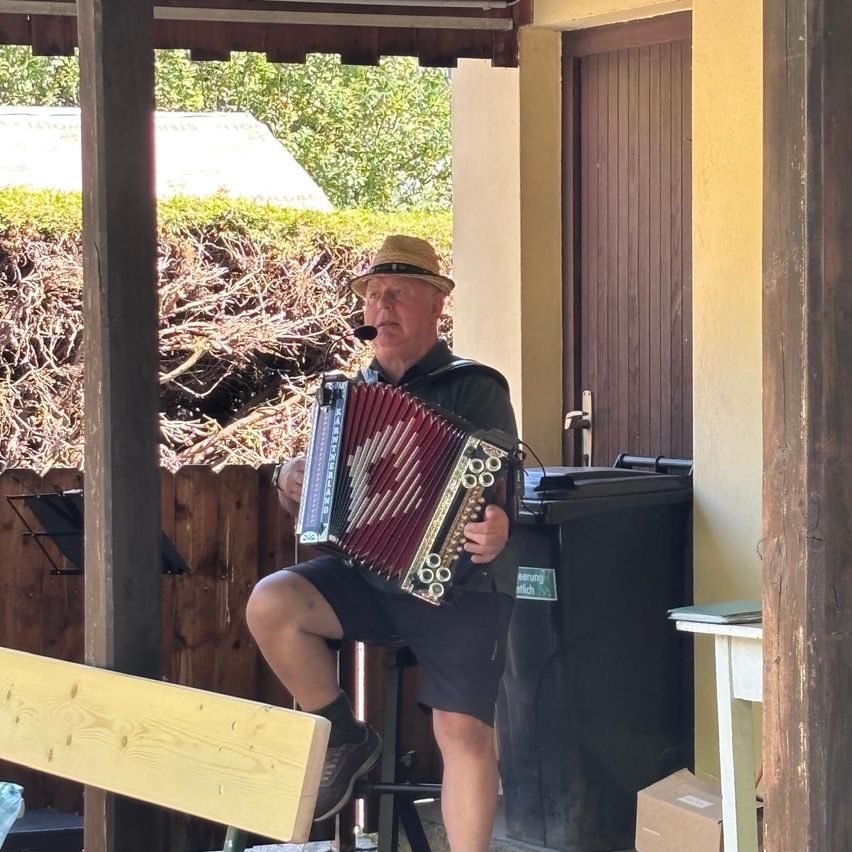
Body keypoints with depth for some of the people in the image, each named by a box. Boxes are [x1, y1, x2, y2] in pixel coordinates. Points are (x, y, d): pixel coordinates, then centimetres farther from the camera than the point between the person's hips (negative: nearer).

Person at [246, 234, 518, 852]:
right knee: (270, 604, -21)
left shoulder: (473, 388, -3)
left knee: (463, 732, -16)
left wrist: (495, 530, -37)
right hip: (368, 575, 5)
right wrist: (293, 481, -1)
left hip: (459, 587, -5)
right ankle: (344, 740, -2)